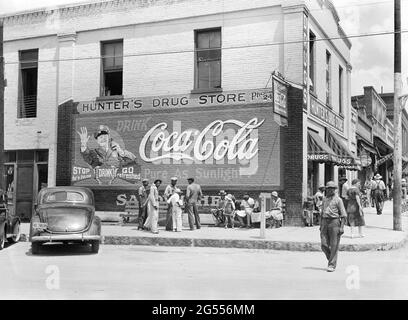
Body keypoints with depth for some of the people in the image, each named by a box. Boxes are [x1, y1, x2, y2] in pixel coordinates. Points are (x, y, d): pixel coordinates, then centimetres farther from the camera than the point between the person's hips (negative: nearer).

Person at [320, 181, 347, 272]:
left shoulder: (338, 200, -3)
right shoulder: (325, 199, 15)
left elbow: (344, 215, -5)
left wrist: (342, 227, -14)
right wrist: (321, 225, 17)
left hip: (334, 222, -5)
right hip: (325, 222, 5)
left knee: (334, 245, -2)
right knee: (324, 245, 0)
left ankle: (332, 265, 3)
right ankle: (332, 259, 22)